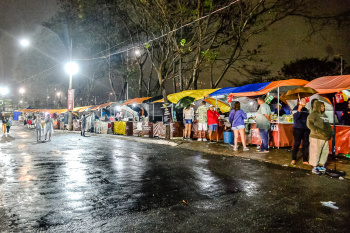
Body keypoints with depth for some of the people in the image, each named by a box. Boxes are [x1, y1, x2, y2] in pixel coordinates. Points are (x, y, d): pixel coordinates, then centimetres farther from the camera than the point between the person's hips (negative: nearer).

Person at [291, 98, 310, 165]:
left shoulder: (306, 110, 16)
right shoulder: (295, 108, -2)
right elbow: (295, 118, -16)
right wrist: (299, 109, -22)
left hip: (306, 129, 6)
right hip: (298, 129, -5)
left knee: (306, 144, 3)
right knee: (296, 144, 0)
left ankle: (305, 160, 11)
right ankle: (293, 159, 15)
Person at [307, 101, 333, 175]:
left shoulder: (324, 115, 18)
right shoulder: (313, 115, -7)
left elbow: (328, 125, 24)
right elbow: (309, 124, -19)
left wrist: (330, 133, 8)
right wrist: (319, 131, -25)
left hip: (325, 138, 8)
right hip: (316, 138, -8)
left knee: (325, 152, 13)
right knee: (315, 152, -1)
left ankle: (321, 166, 29)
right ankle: (314, 168, 11)